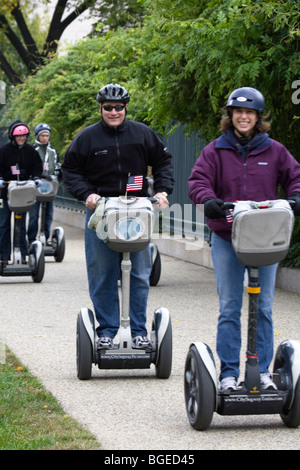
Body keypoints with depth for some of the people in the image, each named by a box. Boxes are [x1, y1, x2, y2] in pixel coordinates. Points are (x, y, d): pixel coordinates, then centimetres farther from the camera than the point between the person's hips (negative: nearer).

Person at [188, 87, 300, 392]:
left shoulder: (274, 152, 8)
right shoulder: (215, 151, 5)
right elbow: (198, 181, -4)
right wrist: (209, 200, -26)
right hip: (226, 240, -1)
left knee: (264, 307, 5)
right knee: (229, 308, 1)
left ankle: (263, 371, 13)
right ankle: (228, 373, 5)